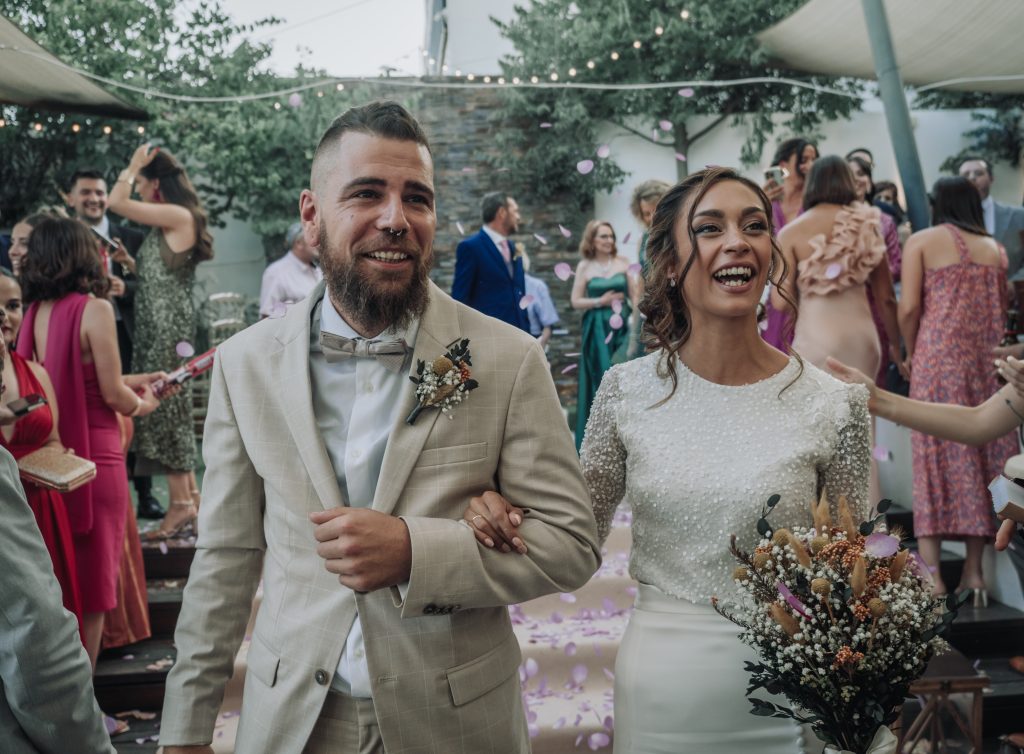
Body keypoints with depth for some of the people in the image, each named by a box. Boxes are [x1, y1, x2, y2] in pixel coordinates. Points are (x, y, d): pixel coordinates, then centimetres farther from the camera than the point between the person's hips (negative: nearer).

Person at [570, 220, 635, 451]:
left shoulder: (622, 263, 6)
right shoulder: (584, 266, 2)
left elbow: (634, 295, 7)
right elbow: (575, 301, 2)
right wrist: (600, 302, -11)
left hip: (622, 327, 1)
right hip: (597, 329, -1)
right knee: (600, 378, 1)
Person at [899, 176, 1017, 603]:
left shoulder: (922, 241, 3)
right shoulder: (995, 248, 15)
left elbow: (908, 308, -6)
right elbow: (1002, 311, 13)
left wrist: (911, 353, 7)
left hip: (938, 357, -3)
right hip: (988, 361, 3)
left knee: (936, 456, -1)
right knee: (984, 454, 8)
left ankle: (931, 573, -4)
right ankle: (974, 571, 10)